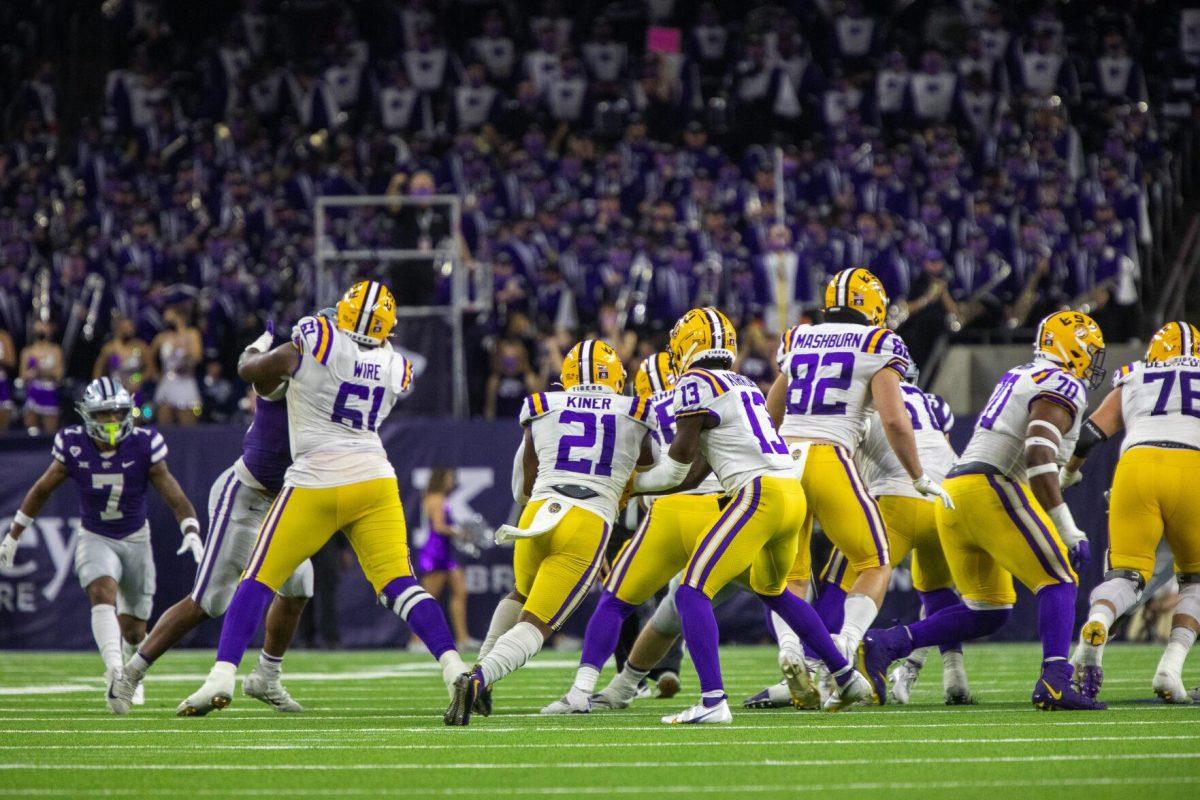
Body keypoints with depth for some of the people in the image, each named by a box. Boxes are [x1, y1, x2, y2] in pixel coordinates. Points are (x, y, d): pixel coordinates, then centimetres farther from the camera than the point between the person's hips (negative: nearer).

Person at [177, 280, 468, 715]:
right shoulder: (395, 370, 6)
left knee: (259, 579, 4)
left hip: (317, 484, -3)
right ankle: (455, 668, -13)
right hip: (374, 479, 3)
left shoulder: (313, 344, -6)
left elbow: (249, 370, 8)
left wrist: (253, 352, 29)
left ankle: (223, 675, -5)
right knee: (399, 585, 2)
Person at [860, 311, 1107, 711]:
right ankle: (1054, 683, -22)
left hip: (954, 489, 9)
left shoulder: (1019, 378, 24)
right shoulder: (1062, 389, -5)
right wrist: (1068, 529, -19)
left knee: (986, 612, 12)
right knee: (1057, 581, -5)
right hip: (989, 488, -9)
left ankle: (884, 645, 1)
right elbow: (1039, 456, -18)